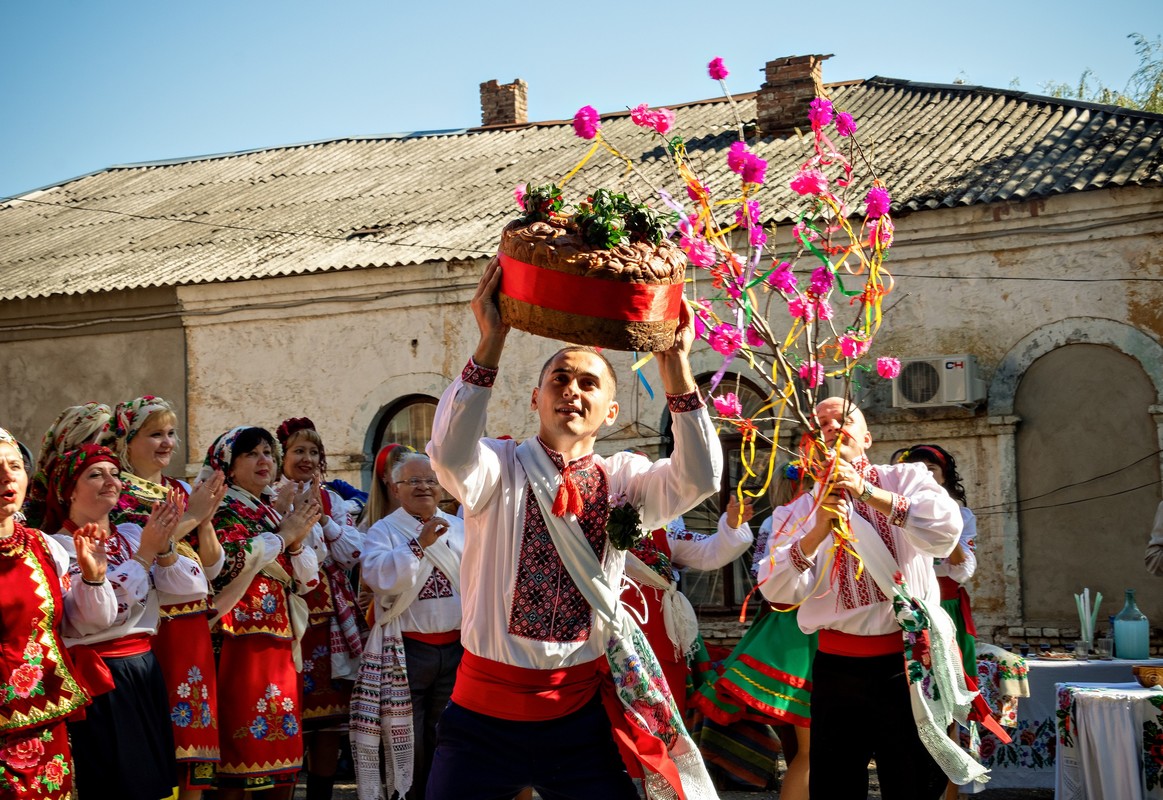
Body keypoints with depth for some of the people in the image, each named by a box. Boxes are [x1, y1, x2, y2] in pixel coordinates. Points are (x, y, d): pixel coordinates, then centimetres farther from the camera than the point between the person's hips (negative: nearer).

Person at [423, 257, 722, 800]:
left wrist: (673, 365, -20)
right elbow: (449, 453, -23)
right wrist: (491, 342, -31)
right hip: (487, 710, -1)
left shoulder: (622, 480, 4)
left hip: (580, 713, 1)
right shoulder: (500, 467, -1)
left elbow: (699, 478, -13)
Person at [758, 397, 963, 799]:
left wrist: (866, 492, -20)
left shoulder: (905, 479, 5)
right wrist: (818, 531, -21)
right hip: (836, 668, 2)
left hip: (908, 661, -1)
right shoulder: (800, 510, 8)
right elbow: (776, 589, -6)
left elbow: (946, 531, -15)